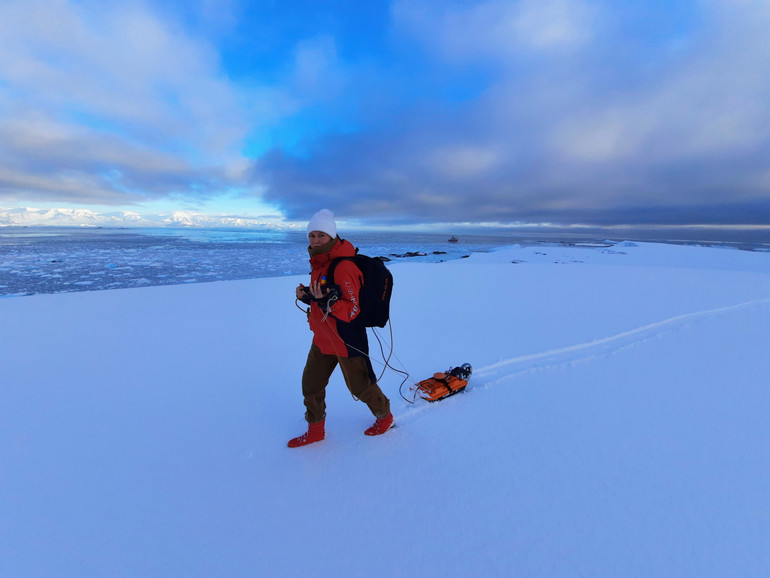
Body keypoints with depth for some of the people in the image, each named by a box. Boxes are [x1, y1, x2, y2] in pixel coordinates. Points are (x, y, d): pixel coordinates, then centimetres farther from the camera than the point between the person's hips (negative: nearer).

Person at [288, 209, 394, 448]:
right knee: (311, 384, 16)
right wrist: (307, 295, -4)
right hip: (322, 339, 8)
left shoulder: (344, 267, -25)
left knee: (360, 386, 11)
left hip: (346, 341, -8)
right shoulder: (319, 263, 4)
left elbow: (351, 311, -24)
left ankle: (385, 416, 41)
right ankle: (315, 430, 39)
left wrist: (326, 301, -39)